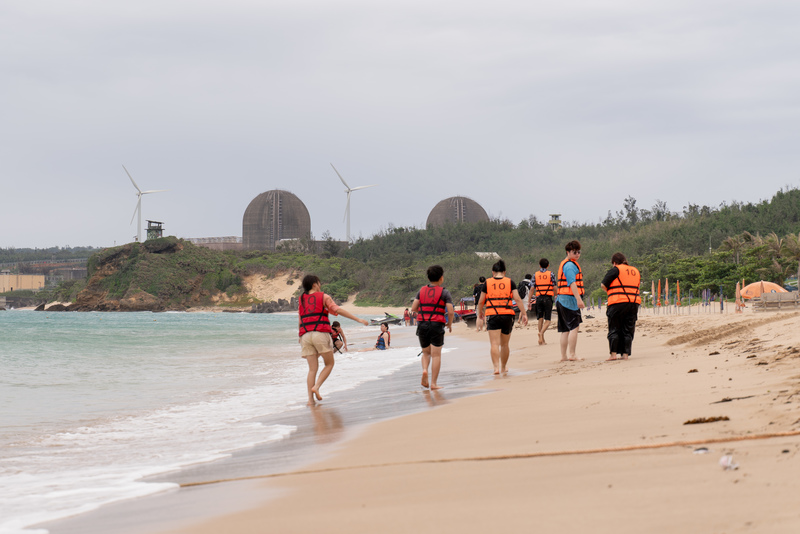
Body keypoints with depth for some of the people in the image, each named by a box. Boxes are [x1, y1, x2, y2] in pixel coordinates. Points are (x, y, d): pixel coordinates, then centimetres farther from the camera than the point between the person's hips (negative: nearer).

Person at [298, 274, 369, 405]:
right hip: (321, 333, -4)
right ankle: (316, 387, -10)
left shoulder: (301, 300, 19)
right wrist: (358, 319, -3)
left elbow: (299, 322, 18)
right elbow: (338, 310, -4)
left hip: (305, 335, 4)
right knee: (329, 364, 9)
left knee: (312, 369, 4)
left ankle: (310, 399, -6)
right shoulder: (323, 297, 6)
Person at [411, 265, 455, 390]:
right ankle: (433, 383, -3)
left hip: (422, 324, 4)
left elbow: (414, 307, 4)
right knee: (436, 355, 0)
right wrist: (449, 324, 8)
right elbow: (451, 311, -8)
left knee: (426, 352, 20)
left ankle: (424, 370, -8)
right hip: (437, 324, -4)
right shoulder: (444, 293, -2)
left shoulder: (422, 290, 9)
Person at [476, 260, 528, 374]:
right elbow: (517, 299, -2)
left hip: (492, 314, -2)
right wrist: (523, 313, 0)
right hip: (507, 315, 2)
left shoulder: (487, 283, 4)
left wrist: (480, 313, 24)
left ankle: (496, 367, -22)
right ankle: (504, 367, 30)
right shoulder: (510, 282, 5)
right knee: (504, 344, 16)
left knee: (494, 343, -7)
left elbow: (481, 301, 7)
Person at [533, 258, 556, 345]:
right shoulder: (551, 274, 2)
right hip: (548, 298, -2)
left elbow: (532, 289, 2)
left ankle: (542, 340, 6)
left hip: (539, 298, 2)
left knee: (540, 319, 8)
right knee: (547, 320, 0)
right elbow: (554, 287, -3)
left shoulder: (536, 275, 6)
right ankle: (541, 333, -28)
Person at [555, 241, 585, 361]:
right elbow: (572, 283, -21)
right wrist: (578, 299, -28)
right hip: (569, 299, -10)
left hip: (561, 300, 10)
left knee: (565, 329, 10)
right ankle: (572, 355, -11)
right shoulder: (570, 265, -10)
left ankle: (563, 356, 11)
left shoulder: (564, 264, 22)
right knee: (574, 326, -8)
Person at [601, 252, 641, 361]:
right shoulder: (636, 271, 18)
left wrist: (609, 291, 13)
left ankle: (613, 353, -3)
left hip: (618, 303, -5)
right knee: (628, 330, 9)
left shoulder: (615, 270, -1)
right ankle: (625, 354, 5)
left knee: (614, 329, 1)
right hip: (634, 302, 5)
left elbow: (603, 285, -6)